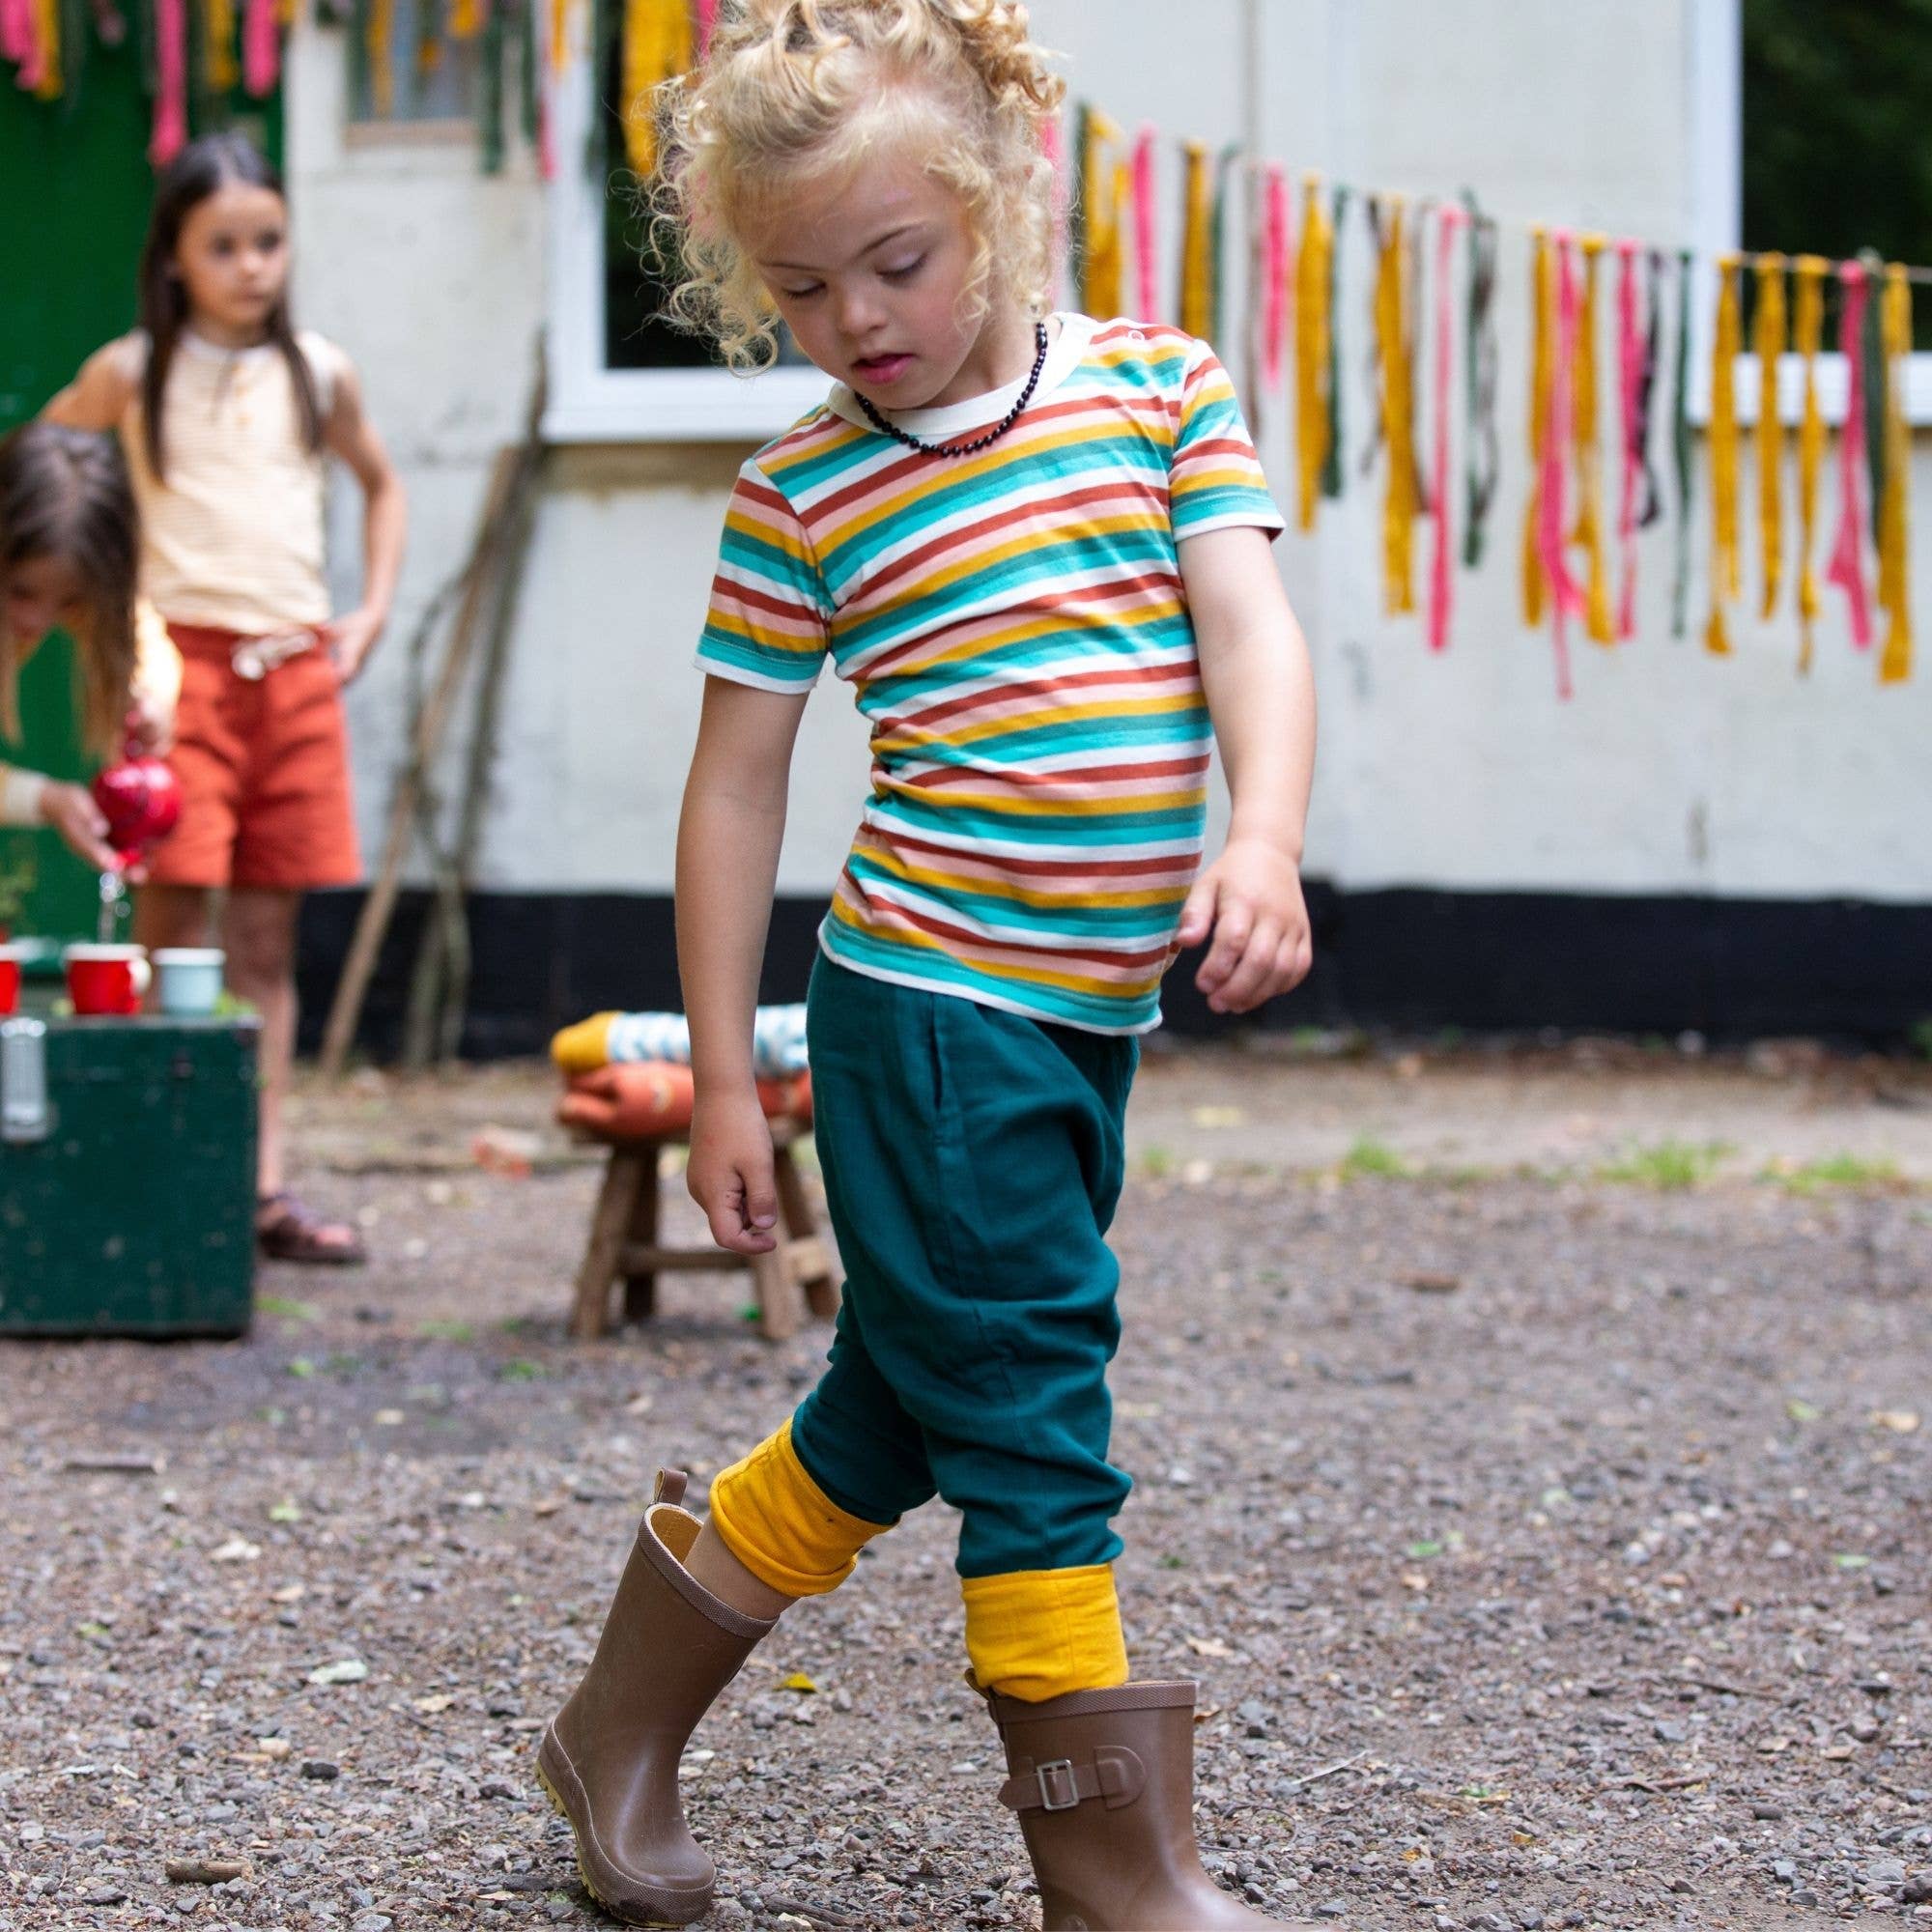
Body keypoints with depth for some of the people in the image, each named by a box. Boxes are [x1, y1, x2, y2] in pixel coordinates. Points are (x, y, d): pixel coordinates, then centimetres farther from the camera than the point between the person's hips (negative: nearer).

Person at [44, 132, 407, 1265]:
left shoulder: (317, 373, 9)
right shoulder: (133, 375, 1)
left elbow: (381, 484, 25)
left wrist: (370, 614, 14)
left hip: (297, 666, 3)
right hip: (182, 659, -3)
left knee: (269, 942, 6)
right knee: (176, 926, -7)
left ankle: (267, 1183, 9)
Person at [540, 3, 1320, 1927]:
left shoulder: (1154, 384, 4)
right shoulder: (802, 495, -3)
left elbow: (1250, 626, -5)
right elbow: (736, 786, 1)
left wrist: (1263, 842, -24)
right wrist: (723, 1080, 0)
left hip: (1087, 1013, 5)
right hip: (931, 998, -4)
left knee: (908, 1403, 14)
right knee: (1027, 1413, -5)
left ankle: (624, 1720, 31)